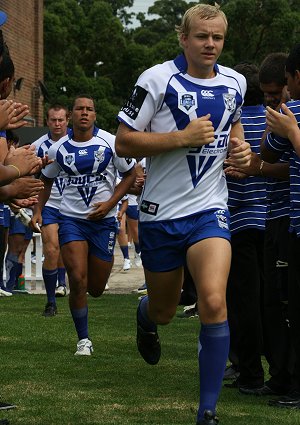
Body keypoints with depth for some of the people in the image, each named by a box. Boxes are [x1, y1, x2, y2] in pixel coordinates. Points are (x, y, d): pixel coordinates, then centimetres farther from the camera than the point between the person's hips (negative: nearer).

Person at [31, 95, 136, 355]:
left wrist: (110, 204, -7)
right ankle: (83, 340, -2)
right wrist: (38, 211, 4)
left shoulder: (110, 143, -5)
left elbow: (130, 174, 4)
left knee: (96, 289, 6)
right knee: (78, 280, -15)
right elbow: (47, 181, 17)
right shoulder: (58, 149, 1)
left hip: (103, 220, 0)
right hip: (72, 219, 0)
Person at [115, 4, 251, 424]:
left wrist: (240, 146, 5)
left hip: (209, 209, 2)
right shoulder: (157, 79, -9)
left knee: (213, 302, -19)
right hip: (161, 212, -1)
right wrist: (183, 137, -20)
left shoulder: (235, 83, 5)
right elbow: (124, 142, -10)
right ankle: (146, 317, 54)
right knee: (163, 311, 13)